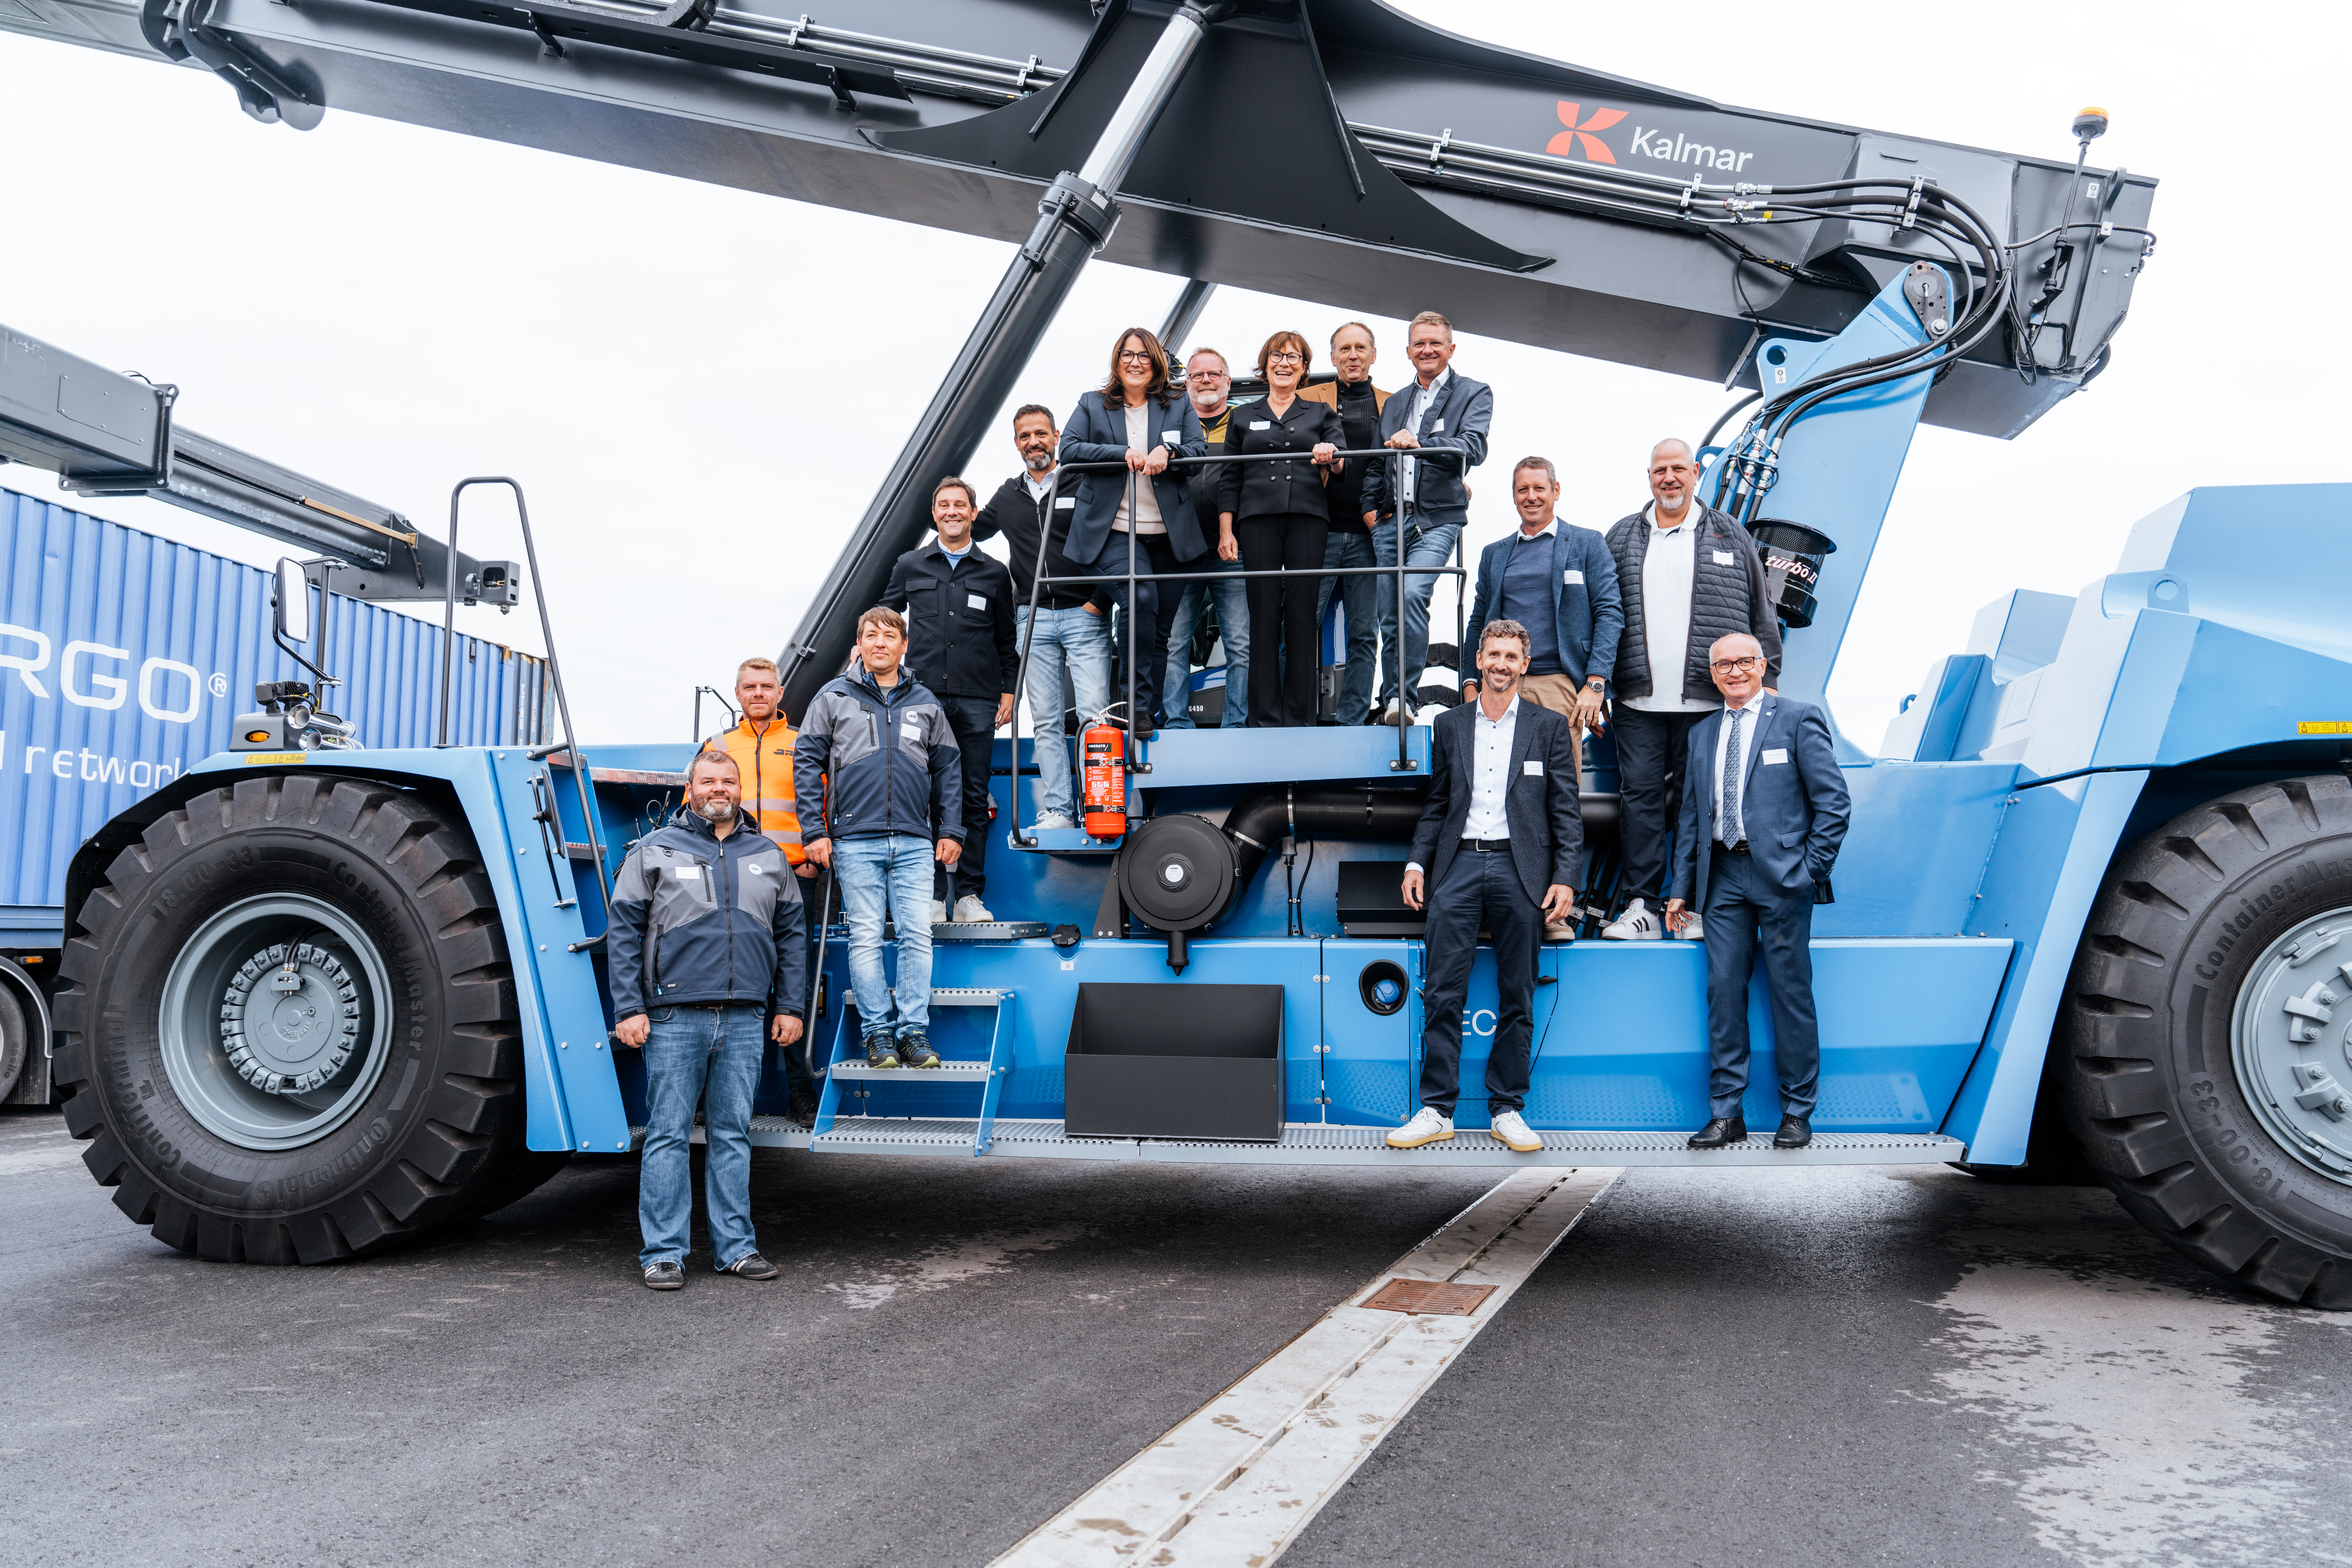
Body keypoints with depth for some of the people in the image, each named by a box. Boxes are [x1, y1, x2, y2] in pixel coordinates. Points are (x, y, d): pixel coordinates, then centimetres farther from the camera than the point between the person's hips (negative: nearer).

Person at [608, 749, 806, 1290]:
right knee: (668, 1135, 0)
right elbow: (624, 932, 1)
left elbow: (791, 936, 16)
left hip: (745, 1021, 3)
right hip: (674, 1018, -3)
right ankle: (663, 1252, 7)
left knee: (734, 1135, 8)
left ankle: (735, 1247, 15)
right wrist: (629, 1008, -6)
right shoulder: (654, 851, 4)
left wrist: (790, 1006, 9)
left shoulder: (769, 856, 14)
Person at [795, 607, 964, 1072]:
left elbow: (948, 770, 18)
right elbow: (807, 762, 6)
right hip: (855, 841, -2)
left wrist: (950, 831, 10)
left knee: (918, 936, -4)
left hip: (916, 842, 2)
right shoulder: (834, 697, 9)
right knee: (866, 937, -2)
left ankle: (915, 1033, 2)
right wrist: (815, 831, -1)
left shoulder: (925, 703, 15)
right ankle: (877, 1033, 5)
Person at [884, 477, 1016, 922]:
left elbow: (1007, 640, 15)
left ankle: (969, 896, 7)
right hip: (924, 697, 0)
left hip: (977, 701, 0)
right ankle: (931, 896, 2)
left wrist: (1009, 689, 8)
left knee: (974, 797, 1)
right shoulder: (910, 567, 12)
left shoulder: (994, 573, 12)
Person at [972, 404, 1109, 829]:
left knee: (1094, 714, -11)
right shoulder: (1008, 496, 16)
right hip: (1034, 620, 4)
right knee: (1047, 721, 2)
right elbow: (973, 529, 34)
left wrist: (1099, 603, -6)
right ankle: (1058, 811, 5)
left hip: (1084, 617, -4)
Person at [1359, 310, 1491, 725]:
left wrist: (1419, 444, -25)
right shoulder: (1394, 403, 22)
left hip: (1438, 519, -5)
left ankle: (1403, 698, -22)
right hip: (1390, 520, 5)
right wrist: (1370, 507, 7)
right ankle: (1389, 705, 12)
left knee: (1413, 594, -27)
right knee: (1389, 618, 3)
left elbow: (1474, 449, -12)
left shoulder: (1474, 394, 5)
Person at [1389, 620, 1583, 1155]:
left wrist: (1564, 878, -5)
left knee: (1518, 999, 5)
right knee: (1442, 994, -2)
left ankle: (1507, 1110, 15)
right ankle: (1436, 1111, 4)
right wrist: (1418, 861, 4)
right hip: (1459, 866, 1)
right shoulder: (1449, 725, 12)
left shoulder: (1549, 727, 6)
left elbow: (1566, 810, 3)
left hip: (1519, 870, -1)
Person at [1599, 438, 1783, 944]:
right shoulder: (1622, 538, 11)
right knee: (1640, 797, 1)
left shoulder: (1730, 537, 8)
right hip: (1638, 700, 1)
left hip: (1706, 701, -1)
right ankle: (1642, 906, 6)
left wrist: (1763, 683, 2)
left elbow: (1761, 617, 8)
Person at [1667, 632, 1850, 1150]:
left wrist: (1813, 870, -10)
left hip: (1781, 875, -4)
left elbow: (1833, 801, -3)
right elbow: (1691, 815, 17)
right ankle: (1726, 1114, 9)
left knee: (1790, 993, 1)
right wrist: (1682, 888, 12)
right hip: (1723, 878, 5)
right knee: (1724, 991, 3)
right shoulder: (1702, 733, 16)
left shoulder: (1798, 718, 0)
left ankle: (1797, 1112, 12)